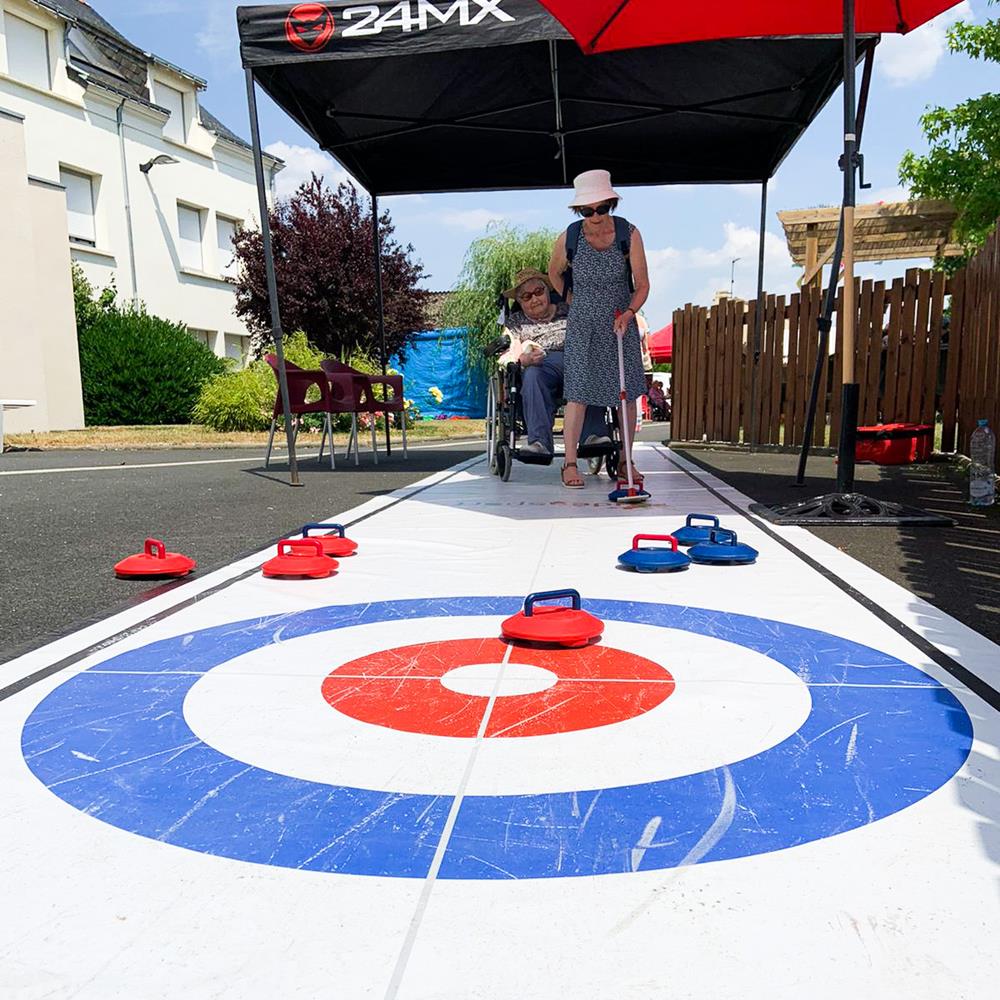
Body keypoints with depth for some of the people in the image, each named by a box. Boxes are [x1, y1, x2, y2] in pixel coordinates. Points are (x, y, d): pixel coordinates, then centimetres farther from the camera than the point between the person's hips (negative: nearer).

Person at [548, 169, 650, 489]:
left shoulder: (628, 234, -9)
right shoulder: (569, 238, -9)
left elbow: (642, 284, -9)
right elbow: (554, 274, 11)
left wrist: (628, 313, -24)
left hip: (622, 322, 2)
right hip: (582, 325, -1)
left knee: (628, 392, 4)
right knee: (578, 392, -6)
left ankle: (625, 461, 16)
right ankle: (570, 463, -1)